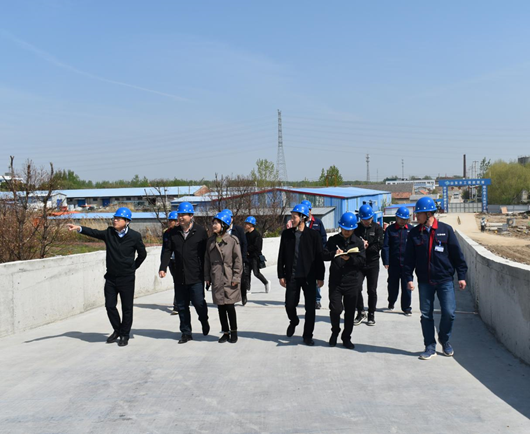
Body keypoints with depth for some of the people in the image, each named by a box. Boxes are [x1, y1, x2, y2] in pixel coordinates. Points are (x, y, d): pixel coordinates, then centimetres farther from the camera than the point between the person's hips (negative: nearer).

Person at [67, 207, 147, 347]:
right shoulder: (109, 233, 1)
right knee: (110, 305, 7)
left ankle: (124, 334, 20)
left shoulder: (135, 236, -6)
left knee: (127, 308, 4)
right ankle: (117, 330, 29)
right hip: (111, 277, 3)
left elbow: (142, 254, 6)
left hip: (126, 278, -3)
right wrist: (79, 228, -29)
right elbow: (94, 233, -14)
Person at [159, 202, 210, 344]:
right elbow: (167, 251, 8)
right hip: (180, 277, 4)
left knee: (198, 302, -5)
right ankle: (186, 332, 19)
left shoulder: (200, 231, -1)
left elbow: (206, 253, 0)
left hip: (196, 276, -4)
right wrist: (163, 267, -7)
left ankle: (204, 321, 27)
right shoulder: (173, 233, 9)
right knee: (181, 305, 7)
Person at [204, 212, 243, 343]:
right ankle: (225, 332, 19)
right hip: (216, 279, 5)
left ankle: (233, 332, 14)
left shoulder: (233, 240, -6)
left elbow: (238, 260, -6)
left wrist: (236, 277, -10)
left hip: (229, 279, -5)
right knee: (220, 307, 8)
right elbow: (207, 259, 13)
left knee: (230, 306, -2)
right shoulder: (211, 241, 8)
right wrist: (207, 277, 9)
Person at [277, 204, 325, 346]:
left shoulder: (313, 235, -4)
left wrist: (320, 277, -4)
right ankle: (293, 321, 37)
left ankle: (307, 335, 17)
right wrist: (281, 275, 2)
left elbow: (319, 257, -2)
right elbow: (281, 256, 5)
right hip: (292, 276, 2)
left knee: (310, 307, 2)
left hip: (309, 276, -2)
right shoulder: (287, 234, 3)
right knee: (289, 305, 3)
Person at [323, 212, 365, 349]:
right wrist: (334, 254, -18)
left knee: (350, 311, 6)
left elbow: (362, 261, -2)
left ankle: (346, 337, 22)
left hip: (353, 282, 1)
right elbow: (324, 255, 2)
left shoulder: (358, 242, 6)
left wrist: (349, 258, -19)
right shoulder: (333, 240, 7)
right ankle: (335, 331, 19)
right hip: (335, 280, 0)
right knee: (335, 309, -9)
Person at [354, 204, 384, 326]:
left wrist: (366, 248, -14)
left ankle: (371, 315, 14)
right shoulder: (357, 228, 5)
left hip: (373, 263, -1)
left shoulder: (377, 228, 1)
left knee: (372, 290, 4)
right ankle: (360, 312, 16)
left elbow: (379, 245, -9)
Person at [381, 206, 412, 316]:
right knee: (392, 285, 11)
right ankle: (391, 302, 35)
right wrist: (386, 261, -8)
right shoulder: (390, 229, 1)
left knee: (406, 286, 0)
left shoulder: (411, 230, 6)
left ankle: (406, 308, 10)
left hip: (407, 263, 0)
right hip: (393, 263, 0)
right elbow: (385, 246, -2)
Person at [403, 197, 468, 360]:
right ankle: (430, 347, 17)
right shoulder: (414, 233, 3)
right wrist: (408, 278, -1)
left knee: (449, 312, -5)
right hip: (424, 281, 2)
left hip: (445, 280, -2)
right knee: (426, 315, 5)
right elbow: (409, 258, 5)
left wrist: (461, 276, 1)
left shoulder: (446, 230, -2)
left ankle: (445, 340, 22)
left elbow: (457, 253, 2)